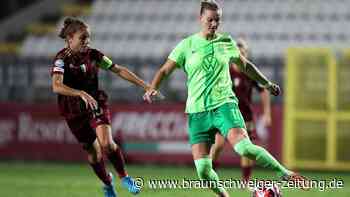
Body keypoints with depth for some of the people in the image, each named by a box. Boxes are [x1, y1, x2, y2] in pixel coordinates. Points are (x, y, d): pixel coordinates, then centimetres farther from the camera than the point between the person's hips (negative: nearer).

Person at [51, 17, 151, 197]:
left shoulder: (93, 55, -3)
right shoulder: (62, 59, -17)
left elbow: (119, 70, 5)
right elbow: (57, 86, -33)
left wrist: (144, 86, 2)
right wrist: (81, 94, -48)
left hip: (96, 103, 2)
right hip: (74, 111, -2)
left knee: (106, 143, -21)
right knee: (93, 152, 5)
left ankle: (124, 177, -2)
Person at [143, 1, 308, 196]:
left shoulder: (226, 42, 7)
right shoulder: (187, 45, 3)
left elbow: (245, 65, 25)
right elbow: (165, 70, 2)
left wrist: (267, 83, 32)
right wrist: (153, 89, -17)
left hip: (224, 104, -1)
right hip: (197, 111, 1)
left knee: (244, 148, -27)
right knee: (203, 170, -8)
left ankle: (285, 174, -12)